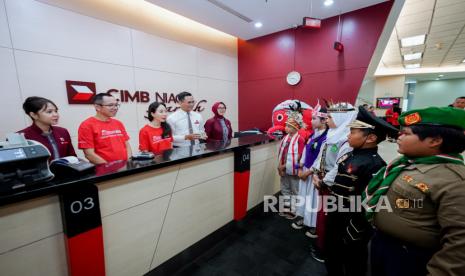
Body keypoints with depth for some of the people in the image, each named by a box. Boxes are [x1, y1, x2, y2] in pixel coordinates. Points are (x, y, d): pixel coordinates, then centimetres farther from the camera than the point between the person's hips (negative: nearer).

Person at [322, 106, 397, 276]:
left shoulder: (374, 165, -27)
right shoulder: (350, 155, -1)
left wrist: (353, 233, -19)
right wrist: (324, 184, 2)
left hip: (351, 224, -8)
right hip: (335, 216, 8)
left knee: (352, 261, 20)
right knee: (331, 252, 28)